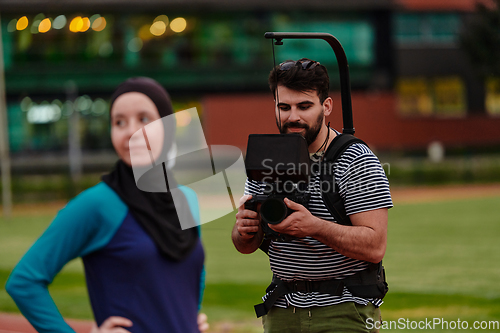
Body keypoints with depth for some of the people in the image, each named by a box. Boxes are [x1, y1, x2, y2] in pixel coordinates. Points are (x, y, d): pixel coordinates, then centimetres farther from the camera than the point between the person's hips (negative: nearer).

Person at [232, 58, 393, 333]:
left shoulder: (357, 161, -9)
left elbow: (375, 246, -18)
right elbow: (246, 247, 9)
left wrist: (314, 227, -30)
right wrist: (245, 230, -14)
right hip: (281, 310, 5)